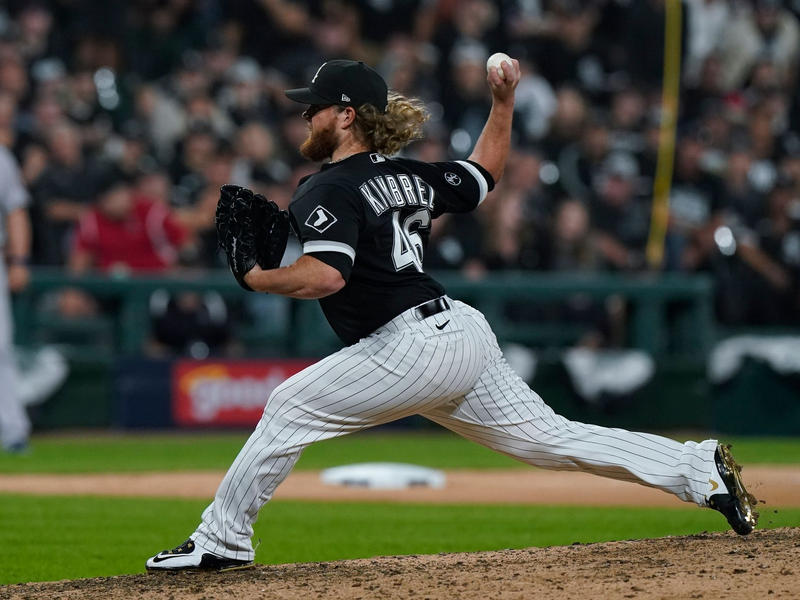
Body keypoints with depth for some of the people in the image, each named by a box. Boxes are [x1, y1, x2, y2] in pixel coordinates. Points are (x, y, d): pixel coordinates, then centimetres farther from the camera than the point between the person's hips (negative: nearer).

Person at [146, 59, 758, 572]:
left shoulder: (326, 191, -8)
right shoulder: (408, 177, 17)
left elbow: (326, 275, -24)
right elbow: (485, 171, 31)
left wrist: (259, 279, -8)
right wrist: (504, 103, 33)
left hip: (412, 346, -9)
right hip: (466, 335, 9)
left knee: (290, 408, -1)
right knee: (548, 437, 10)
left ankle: (223, 540, 1)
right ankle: (700, 467, 5)